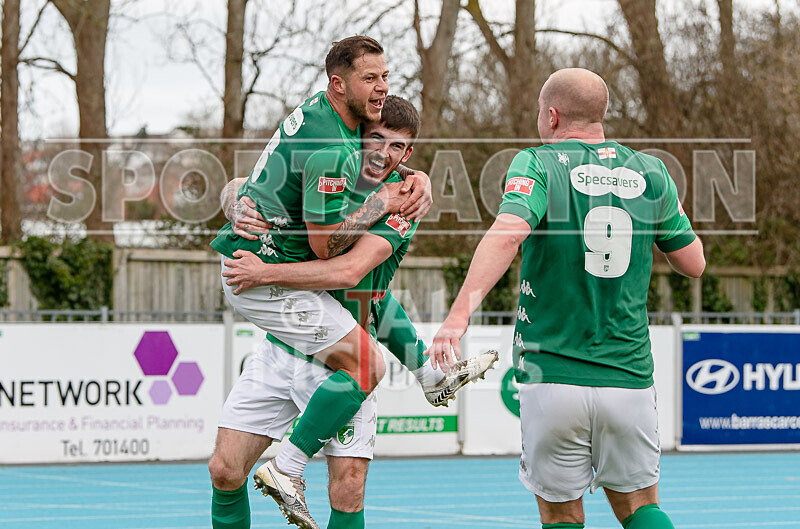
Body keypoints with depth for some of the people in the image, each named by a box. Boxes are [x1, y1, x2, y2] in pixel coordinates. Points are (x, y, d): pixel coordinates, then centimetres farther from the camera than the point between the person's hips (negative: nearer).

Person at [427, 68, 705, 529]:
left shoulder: (538, 165, -5)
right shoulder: (651, 173, 5)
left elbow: (508, 232, -25)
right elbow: (694, 264, 12)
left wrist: (459, 314, -32)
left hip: (552, 377, -3)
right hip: (629, 377, 3)